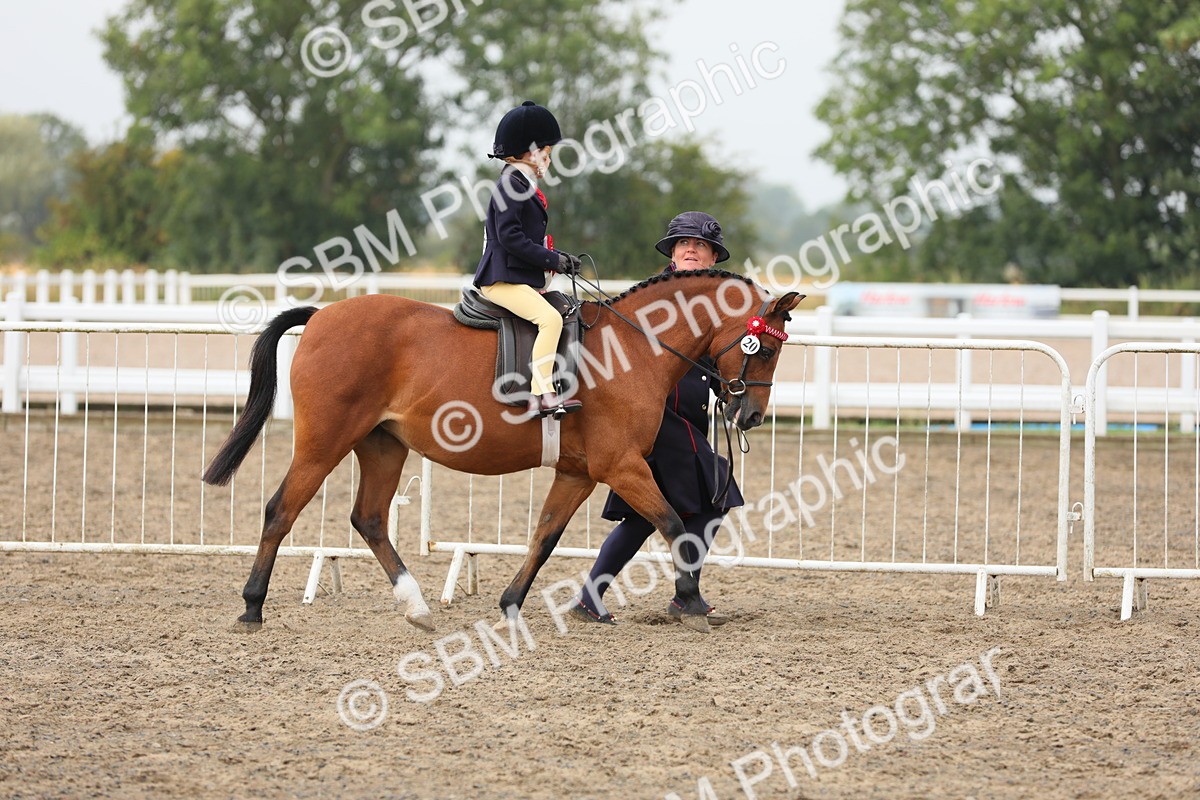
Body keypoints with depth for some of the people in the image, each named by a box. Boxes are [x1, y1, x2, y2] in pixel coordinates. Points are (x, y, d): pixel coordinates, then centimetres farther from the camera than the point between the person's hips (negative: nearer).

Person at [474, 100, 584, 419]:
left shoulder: (525, 187, 20)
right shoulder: (510, 186, -12)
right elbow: (510, 237, -21)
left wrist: (559, 259, 9)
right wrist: (552, 259, -18)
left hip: (523, 280, 11)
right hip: (503, 280, -11)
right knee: (550, 318, -26)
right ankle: (541, 395, -31)